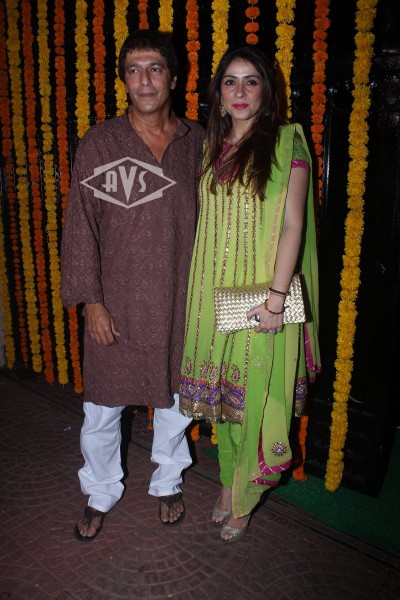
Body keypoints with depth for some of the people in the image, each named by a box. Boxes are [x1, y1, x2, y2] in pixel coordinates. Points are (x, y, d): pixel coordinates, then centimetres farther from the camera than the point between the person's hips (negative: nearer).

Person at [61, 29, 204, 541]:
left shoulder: (198, 143, 2)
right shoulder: (98, 144, -4)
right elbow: (80, 226, -4)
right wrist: (91, 300, -8)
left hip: (178, 303, 2)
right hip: (116, 305, -1)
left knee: (173, 401, 16)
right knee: (102, 409, 10)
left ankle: (168, 484, 42)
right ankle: (101, 494, 36)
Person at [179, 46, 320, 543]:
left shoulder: (287, 141, -3)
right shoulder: (210, 147, 11)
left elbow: (293, 224, -8)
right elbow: (204, 221, 12)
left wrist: (276, 296, -15)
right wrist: (196, 289, 8)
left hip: (262, 293, -4)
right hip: (213, 291, 5)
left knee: (253, 396, 4)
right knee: (219, 391, 14)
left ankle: (243, 500, 26)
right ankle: (227, 482, 35)